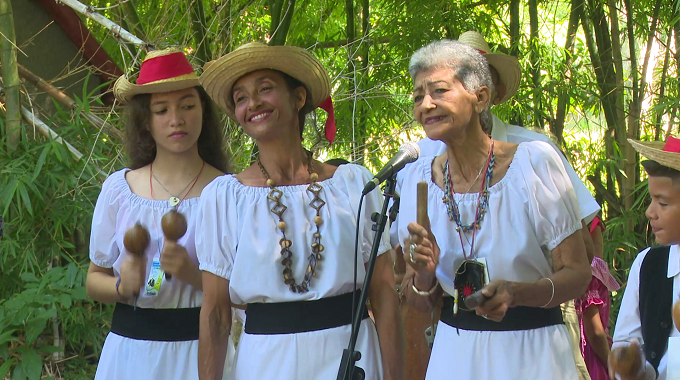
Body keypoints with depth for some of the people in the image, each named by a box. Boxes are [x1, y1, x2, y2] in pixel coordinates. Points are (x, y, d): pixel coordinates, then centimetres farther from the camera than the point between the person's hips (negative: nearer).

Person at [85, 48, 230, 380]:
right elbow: (94, 280, 10)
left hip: (200, 350, -2)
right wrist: (123, 286, -10)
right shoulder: (119, 188, 3)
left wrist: (193, 274, -20)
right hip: (132, 349, 2)